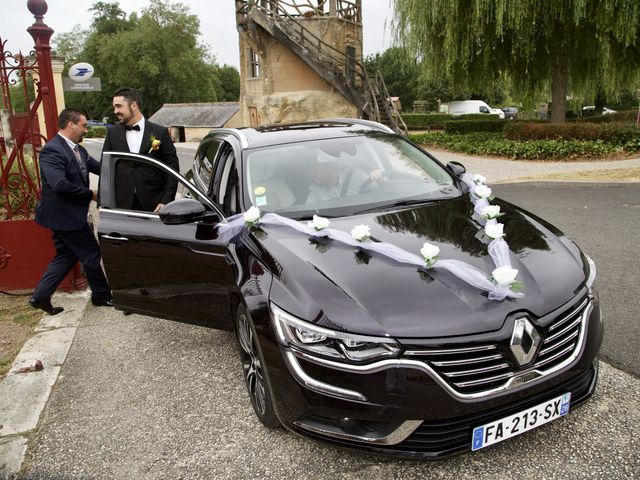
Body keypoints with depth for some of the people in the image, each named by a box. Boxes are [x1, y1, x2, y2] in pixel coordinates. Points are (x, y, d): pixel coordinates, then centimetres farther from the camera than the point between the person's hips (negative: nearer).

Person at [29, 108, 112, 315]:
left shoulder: (78, 149, 9)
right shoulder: (52, 150, -21)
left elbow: (99, 167, 5)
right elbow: (60, 184, -31)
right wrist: (90, 194, -21)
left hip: (68, 214, 9)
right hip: (63, 215, -9)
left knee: (66, 256, 16)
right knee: (91, 254, 3)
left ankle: (40, 296, 23)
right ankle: (101, 295, 21)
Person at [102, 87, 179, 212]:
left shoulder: (160, 132, 0)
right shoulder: (112, 133, 9)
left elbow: (173, 168, 0)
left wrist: (166, 201, -8)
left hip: (153, 206, -2)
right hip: (121, 205, 2)